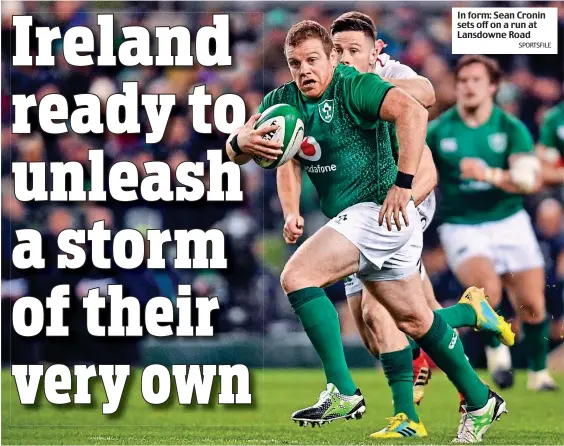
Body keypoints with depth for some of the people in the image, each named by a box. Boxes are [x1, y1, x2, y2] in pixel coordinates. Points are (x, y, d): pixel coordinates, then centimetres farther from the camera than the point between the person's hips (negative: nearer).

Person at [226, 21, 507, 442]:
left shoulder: (354, 87, -15)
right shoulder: (283, 101, 7)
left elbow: (413, 112, -29)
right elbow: (235, 152, 6)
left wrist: (403, 183, -34)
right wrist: (242, 142, -20)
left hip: (377, 208, -9)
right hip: (351, 218, 9)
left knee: (297, 276, -21)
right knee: (415, 319, 16)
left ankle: (343, 392, -22)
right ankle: (480, 401, 29)